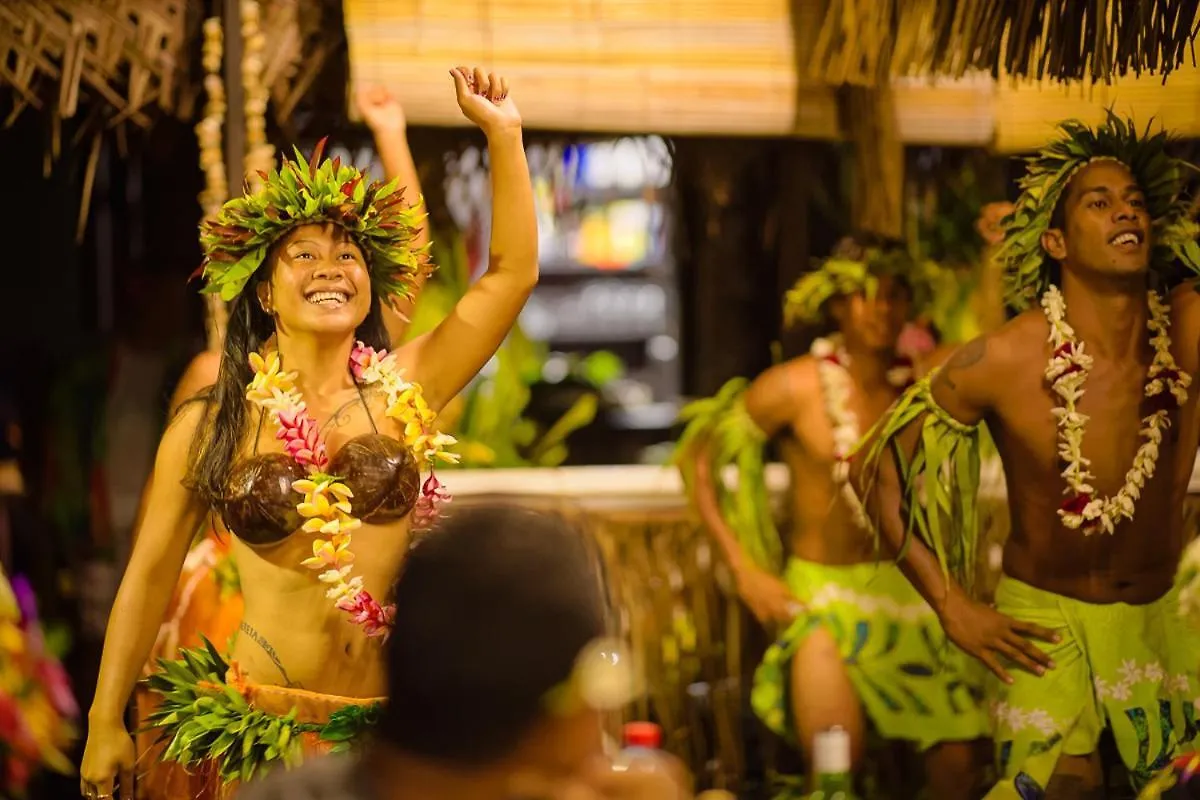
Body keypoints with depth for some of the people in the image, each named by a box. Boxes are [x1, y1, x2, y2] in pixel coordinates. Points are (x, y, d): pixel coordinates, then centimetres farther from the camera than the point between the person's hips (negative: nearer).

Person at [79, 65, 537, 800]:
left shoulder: (402, 391, 2)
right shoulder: (208, 426, 1)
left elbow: (512, 271, -1)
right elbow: (150, 576, 6)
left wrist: (503, 135, -7)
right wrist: (106, 724, 6)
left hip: (390, 727, 1)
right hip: (261, 727, -1)